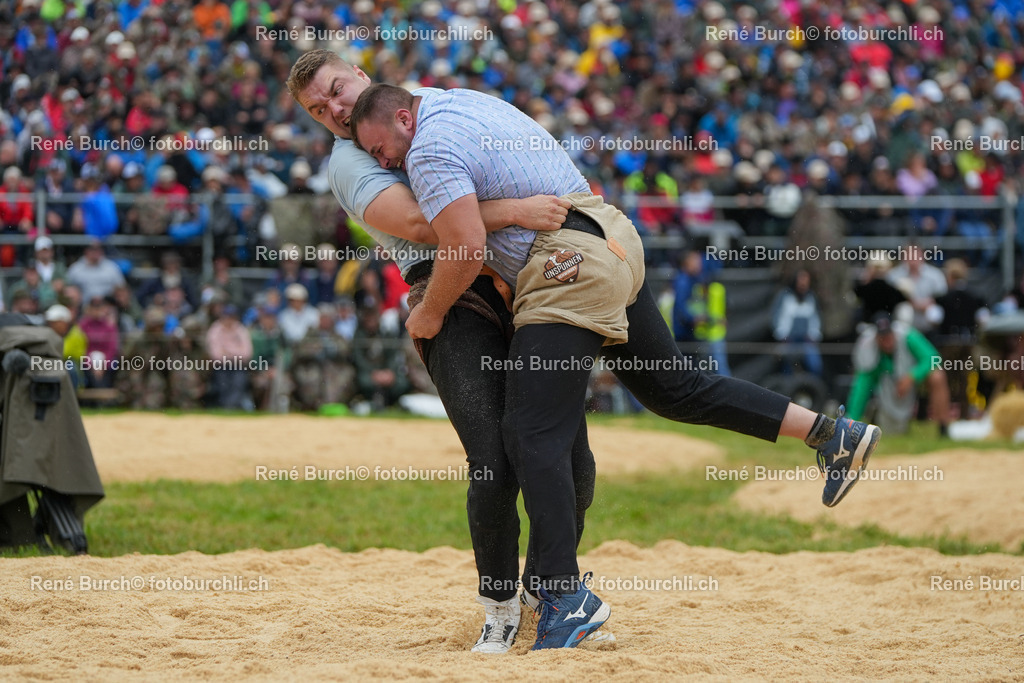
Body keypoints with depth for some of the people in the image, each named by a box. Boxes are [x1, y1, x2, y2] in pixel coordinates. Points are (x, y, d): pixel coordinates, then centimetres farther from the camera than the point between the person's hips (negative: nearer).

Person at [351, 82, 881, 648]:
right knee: (674, 390, 19)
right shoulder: (459, 99, 19)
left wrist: (429, 313, -3)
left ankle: (566, 595, -17)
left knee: (532, 435, -11)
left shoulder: (429, 150, -11)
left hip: (569, 270, -10)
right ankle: (831, 434, 19)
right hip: (614, 239, 10)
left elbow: (467, 249, -18)